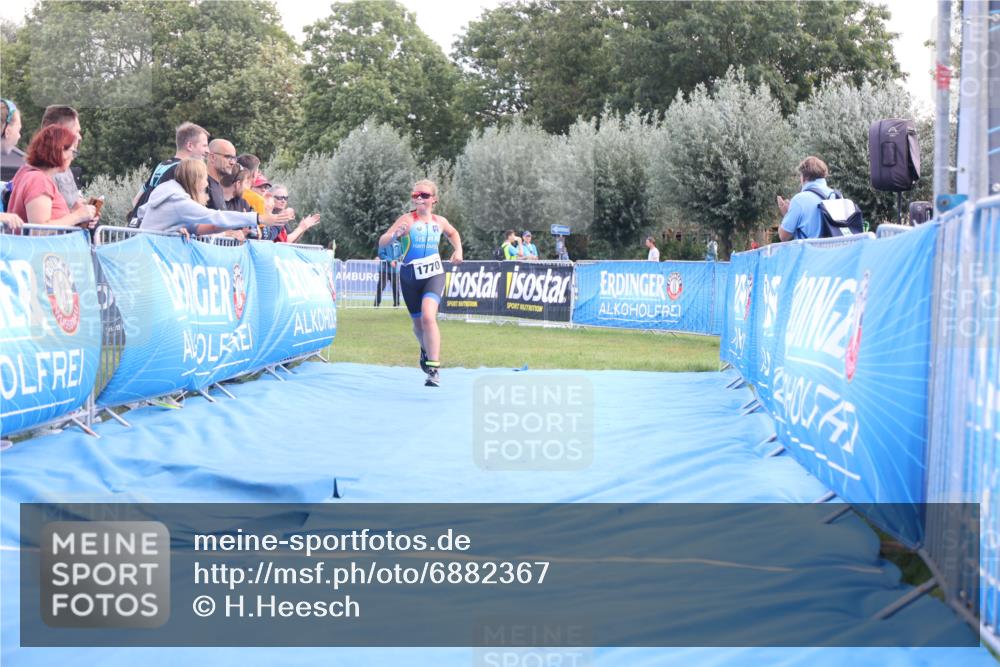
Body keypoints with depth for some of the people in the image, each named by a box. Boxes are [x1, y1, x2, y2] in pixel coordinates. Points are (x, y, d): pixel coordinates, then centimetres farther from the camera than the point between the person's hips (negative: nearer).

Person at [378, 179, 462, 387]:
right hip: (410, 277, 0)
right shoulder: (407, 219, -7)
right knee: (418, 323, 14)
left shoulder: (439, 222, 4)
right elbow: (381, 242, -16)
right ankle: (425, 350, 49)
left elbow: (453, 233, 29)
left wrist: (458, 250, 12)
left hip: (433, 274, 0)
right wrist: (396, 234, -35)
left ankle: (434, 369, -25)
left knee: (428, 316, -24)